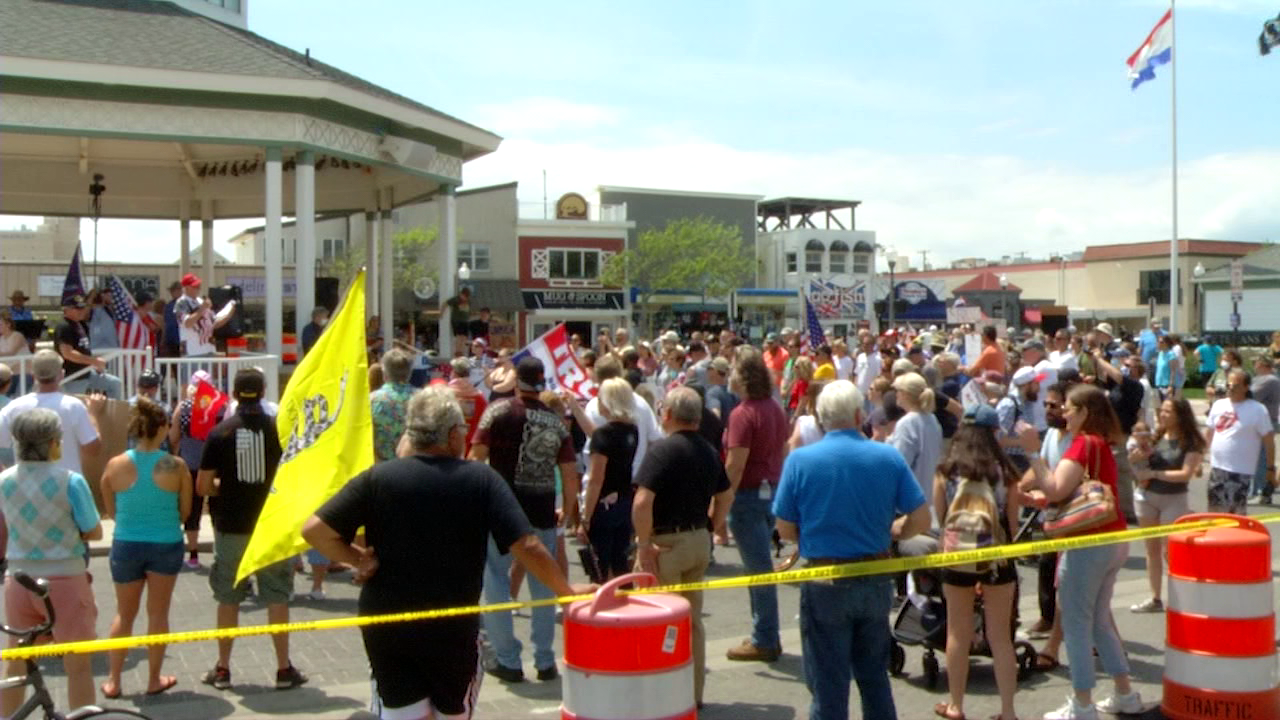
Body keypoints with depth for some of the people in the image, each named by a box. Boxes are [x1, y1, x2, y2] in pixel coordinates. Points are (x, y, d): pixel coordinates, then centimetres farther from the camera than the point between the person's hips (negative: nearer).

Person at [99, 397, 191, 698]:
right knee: (158, 614, 12)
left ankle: (113, 681, 24)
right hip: (166, 546, -1)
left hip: (126, 545, 2)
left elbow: (110, 511, 3)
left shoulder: (115, 466, -9)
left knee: (124, 614, 18)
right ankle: (154, 679, 20)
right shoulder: (176, 467, -13)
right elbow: (185, 512, -3)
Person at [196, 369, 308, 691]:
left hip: (231, 528, 0)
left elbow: (202, 486, -4)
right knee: (277, 598, 7)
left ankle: (222, 670, 19)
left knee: (228, 599, 11)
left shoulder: (220, 433, -6)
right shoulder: (278, 429, -6)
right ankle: (284, 669, 10)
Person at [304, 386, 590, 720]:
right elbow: (527, 547, -12)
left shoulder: (376, 478, -6)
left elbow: (314, 530, -11)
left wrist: (359, 559, 1)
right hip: (454, 628, -1)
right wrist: (567, 590, 0)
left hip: (385, 626, 1)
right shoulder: (482, 480, -8)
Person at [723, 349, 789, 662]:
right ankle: (766, 635, 25)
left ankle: (764, 641, 7)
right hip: (772, 491, 8)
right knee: (760, 565, 17)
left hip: (749, 495, -8)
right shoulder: (776, 410, 8)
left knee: (758, 568, -1)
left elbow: (734, 465, -21)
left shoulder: (743, 414, -18)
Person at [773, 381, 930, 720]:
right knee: (875, 677, 19)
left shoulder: (800, 460, -9)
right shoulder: (889, 457, -4)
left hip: (825, 583, -3)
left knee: (829, 685, 6)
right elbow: (920, 520, -2)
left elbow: (785, 529, -5)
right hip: (876, 581, 3)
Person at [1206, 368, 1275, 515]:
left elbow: (1269, 440, -6)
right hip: (1216, 468, 5)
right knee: (1215, 511, 13)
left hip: (1240, 471, -5)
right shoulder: (1218, 405, 6)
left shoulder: (1257, 410, -10)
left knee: (1237, 514, -1)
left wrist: (1270, 468, -4)